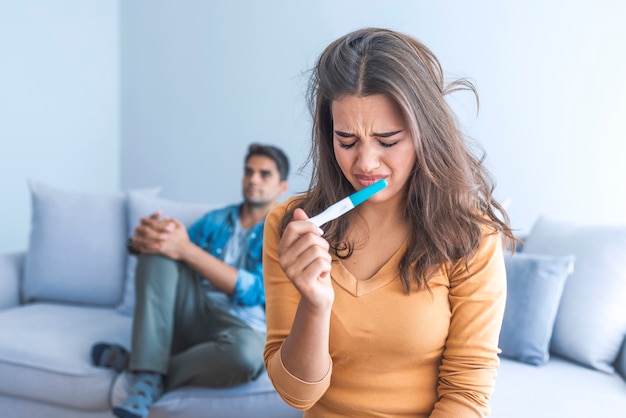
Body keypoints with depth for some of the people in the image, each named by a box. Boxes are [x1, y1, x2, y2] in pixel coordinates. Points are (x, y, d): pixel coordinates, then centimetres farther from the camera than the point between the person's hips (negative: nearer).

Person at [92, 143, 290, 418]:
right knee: (159, 247, -17)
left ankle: (131, 361, -16)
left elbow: (254, 291, -16)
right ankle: (148, 370, -24)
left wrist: (186, 249, -24)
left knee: (246, 352, -40)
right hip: (191, 315, 4)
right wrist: (143, 237, -19)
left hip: (241, 326, -3)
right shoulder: (214, 220, 16)